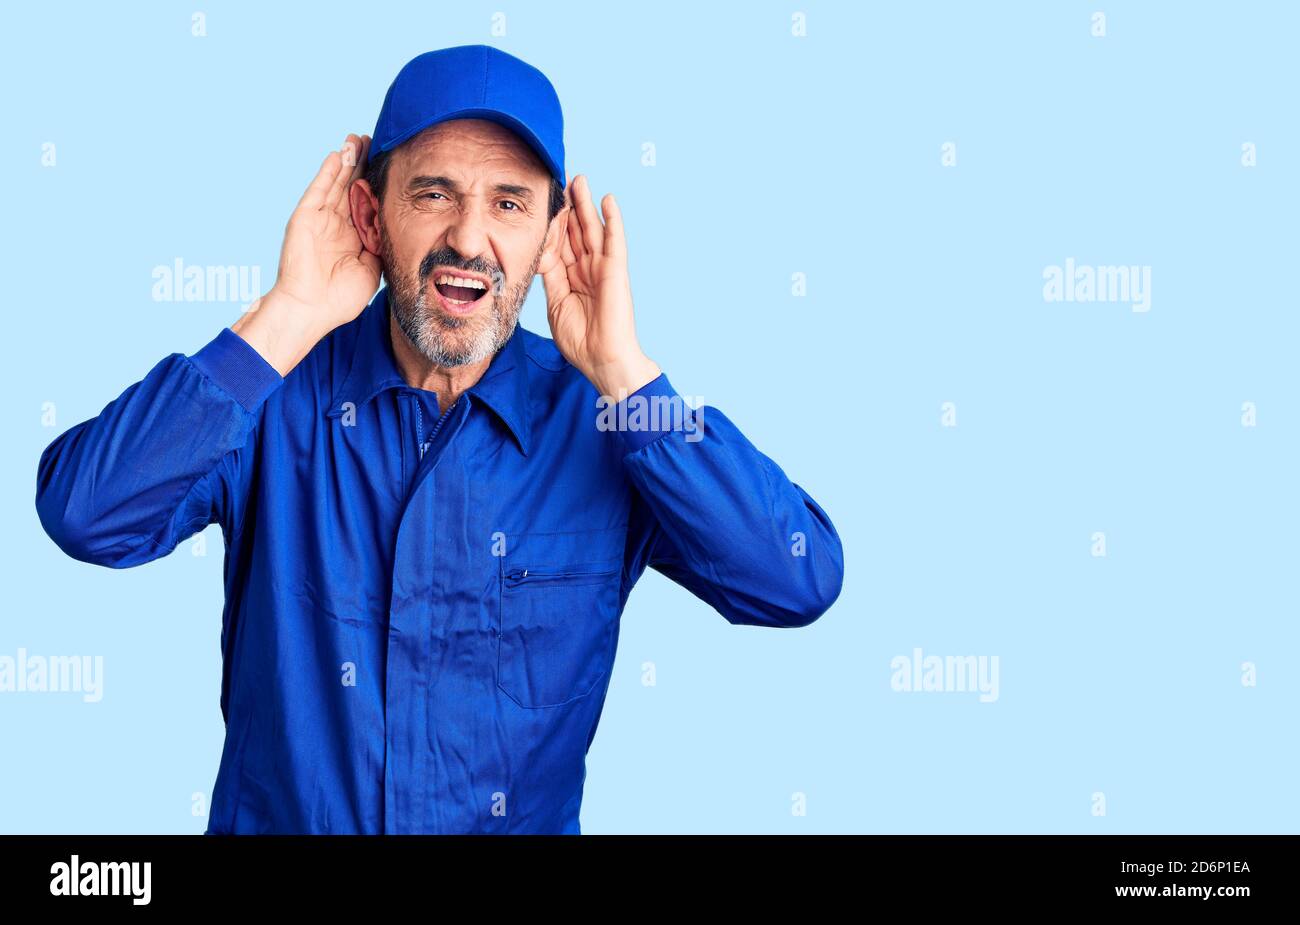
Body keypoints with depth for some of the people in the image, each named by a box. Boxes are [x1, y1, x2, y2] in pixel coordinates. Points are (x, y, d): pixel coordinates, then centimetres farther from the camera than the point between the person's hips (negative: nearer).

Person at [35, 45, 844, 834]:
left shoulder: (599, 418, -4)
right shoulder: (277, 393, -3)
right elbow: (86, 515, -16)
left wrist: (623, 373, -16)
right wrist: (286, 320, -16)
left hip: (527, 823, 0)